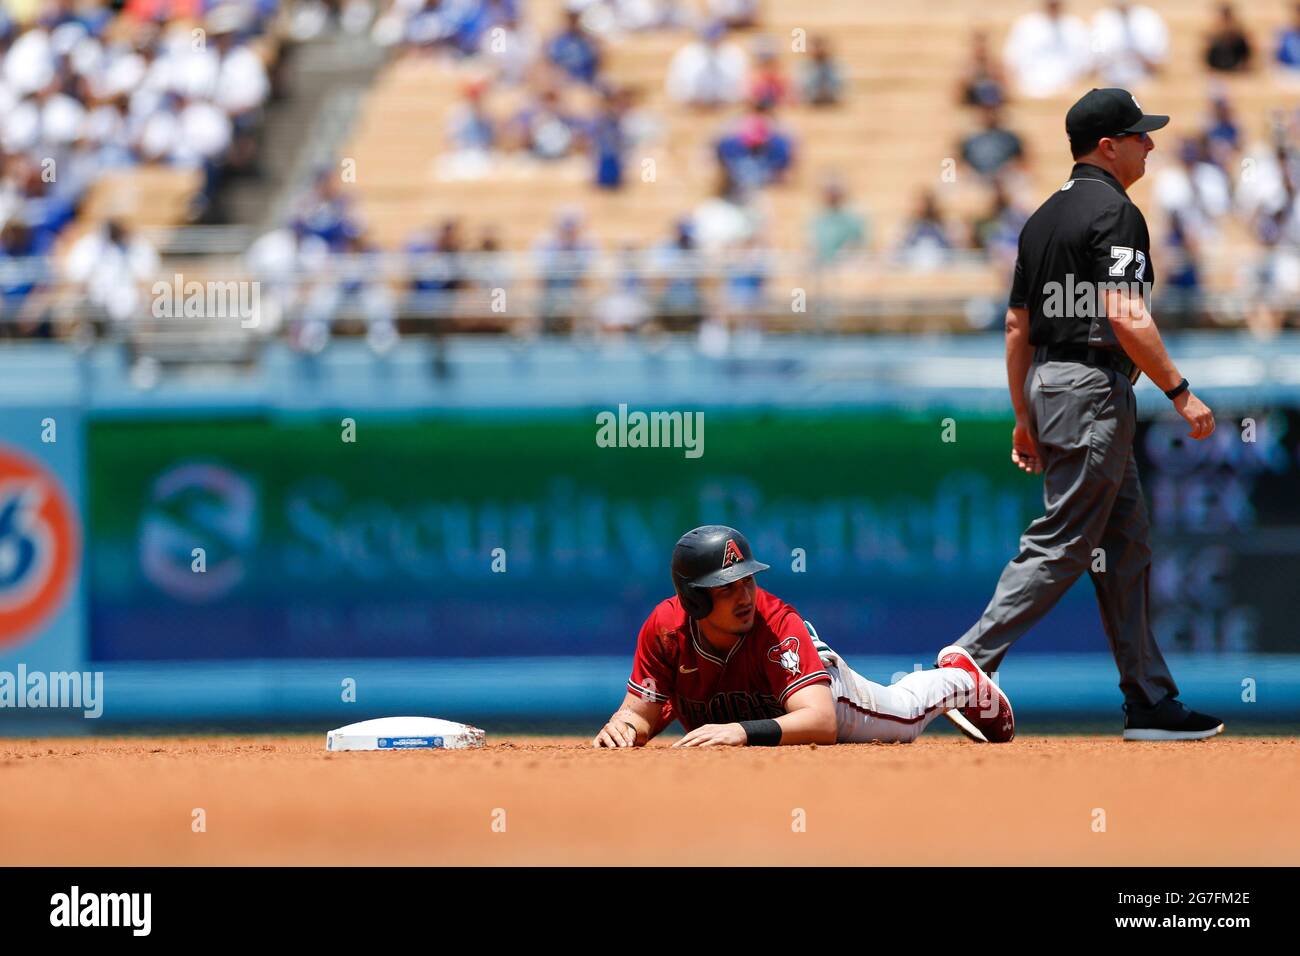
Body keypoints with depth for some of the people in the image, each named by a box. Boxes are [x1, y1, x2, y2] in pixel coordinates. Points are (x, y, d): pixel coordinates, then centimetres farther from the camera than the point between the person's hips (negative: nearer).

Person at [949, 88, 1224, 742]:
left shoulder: (1043, 217, 16)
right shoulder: (1114, 212, -12)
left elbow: (1017, 326, 16)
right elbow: (1125, 317, -22)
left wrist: (1026, 418, 20)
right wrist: (1180, 392, -17)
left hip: (1049, 389, 10)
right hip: (1095, 389, -10)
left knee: (1126, 547, 11)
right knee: (1060, 546, -8)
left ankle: (1151, 702, 11)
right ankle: (968, 664, -12)